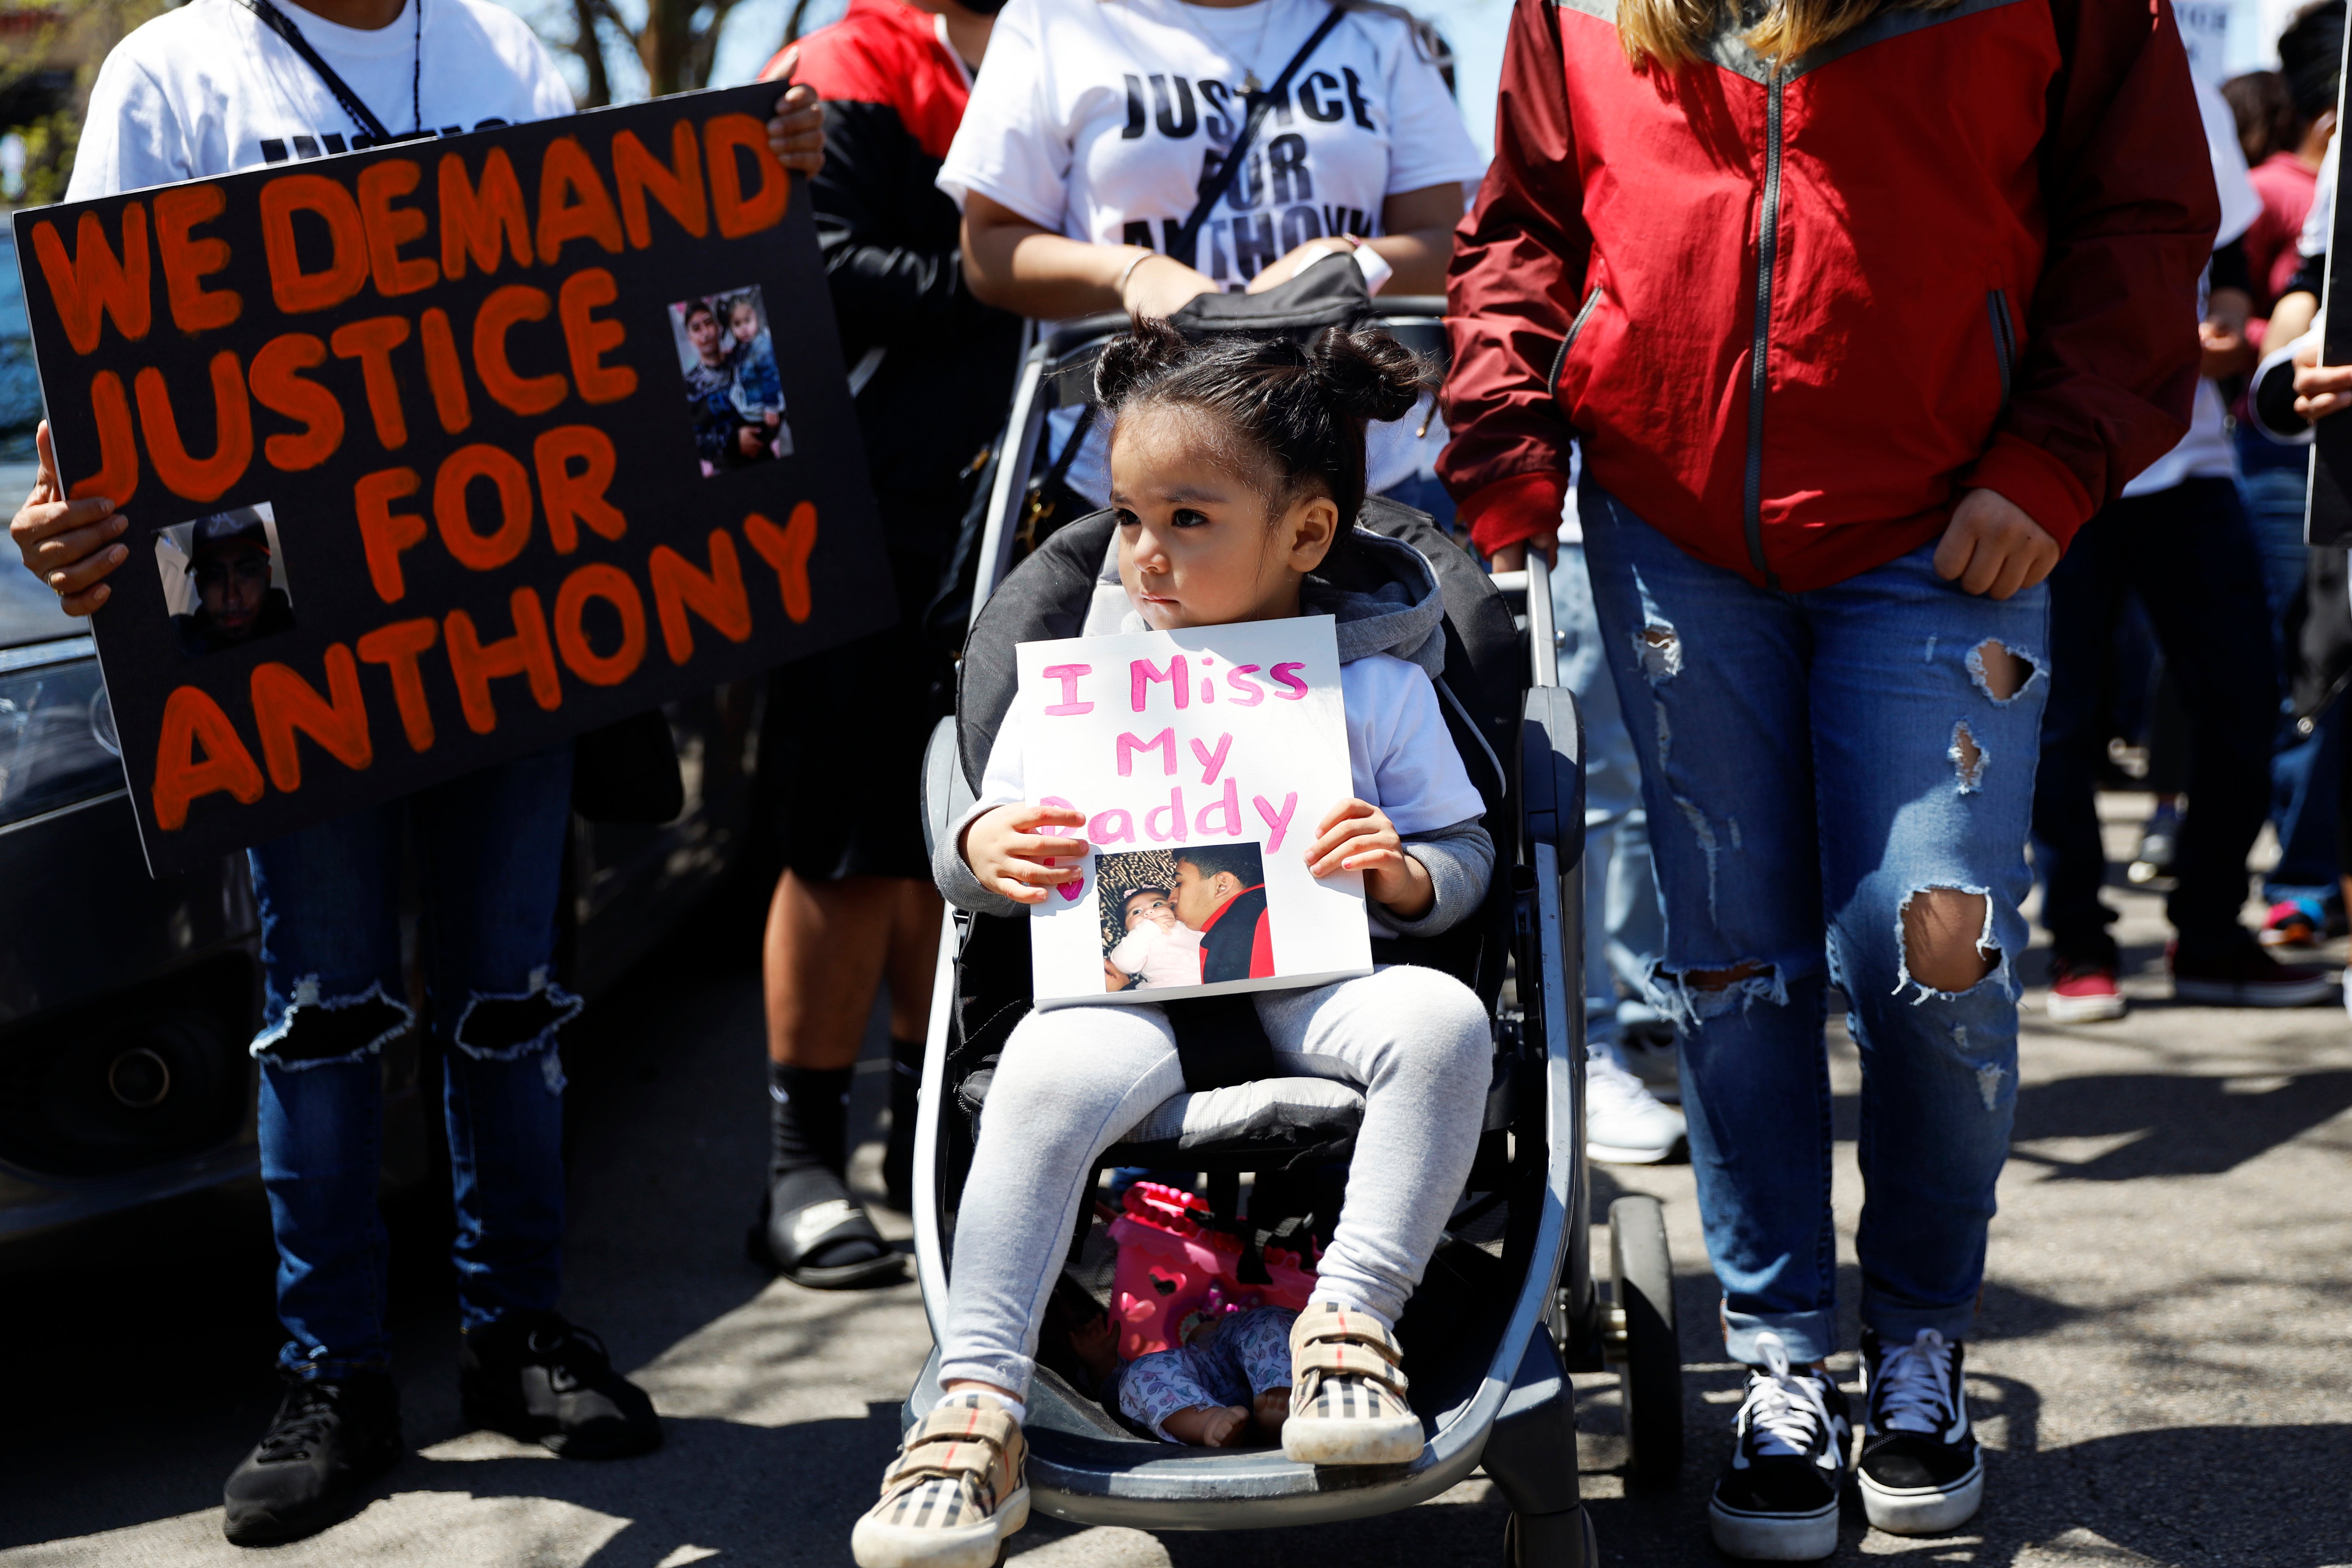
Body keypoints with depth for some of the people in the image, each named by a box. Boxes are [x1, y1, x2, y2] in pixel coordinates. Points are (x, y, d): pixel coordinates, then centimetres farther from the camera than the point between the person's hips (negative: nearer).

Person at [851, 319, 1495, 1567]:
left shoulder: (1378, 685, 9)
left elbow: (1465, 855, 13)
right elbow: (983, 841, 15)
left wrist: (1404, 872, -11)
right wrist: (983, 853, -9)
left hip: (1312, 985, 1)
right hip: (1133, 986, 0)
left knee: (1441, 1020, -31)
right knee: (1048, 1073, -34)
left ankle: (1351, 1322, -24)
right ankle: (977, 1406, -30)